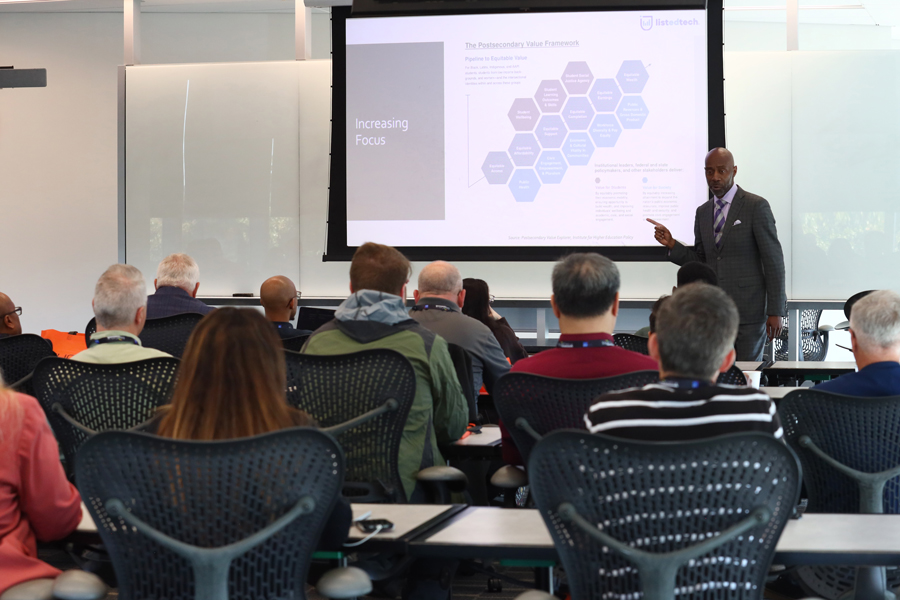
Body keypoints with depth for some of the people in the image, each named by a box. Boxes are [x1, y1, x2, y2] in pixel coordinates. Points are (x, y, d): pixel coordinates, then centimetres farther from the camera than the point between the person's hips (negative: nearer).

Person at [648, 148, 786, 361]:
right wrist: (672, 244, -1)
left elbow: (774, 261, -7)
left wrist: (775, 312, -11)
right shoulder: (703, 212, 13)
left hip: (748, 310, -5)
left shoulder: (756, 206, -5)